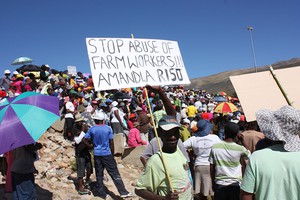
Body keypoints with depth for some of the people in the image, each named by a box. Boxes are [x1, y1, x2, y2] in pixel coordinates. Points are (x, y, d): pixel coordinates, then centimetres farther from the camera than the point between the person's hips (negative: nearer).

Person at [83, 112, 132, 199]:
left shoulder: (92, 129, -2)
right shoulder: (108, 128, -6)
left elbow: (85, 140, -2)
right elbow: (111, 143, -4)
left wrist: (91, 146, 12)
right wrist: (112, 153, 6)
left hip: (97, 154, 2)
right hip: (107, 154, -2)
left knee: (99, 175, 11)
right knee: (114, 174, 0)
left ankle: (102, 194, 16)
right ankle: (123, 192, -2)